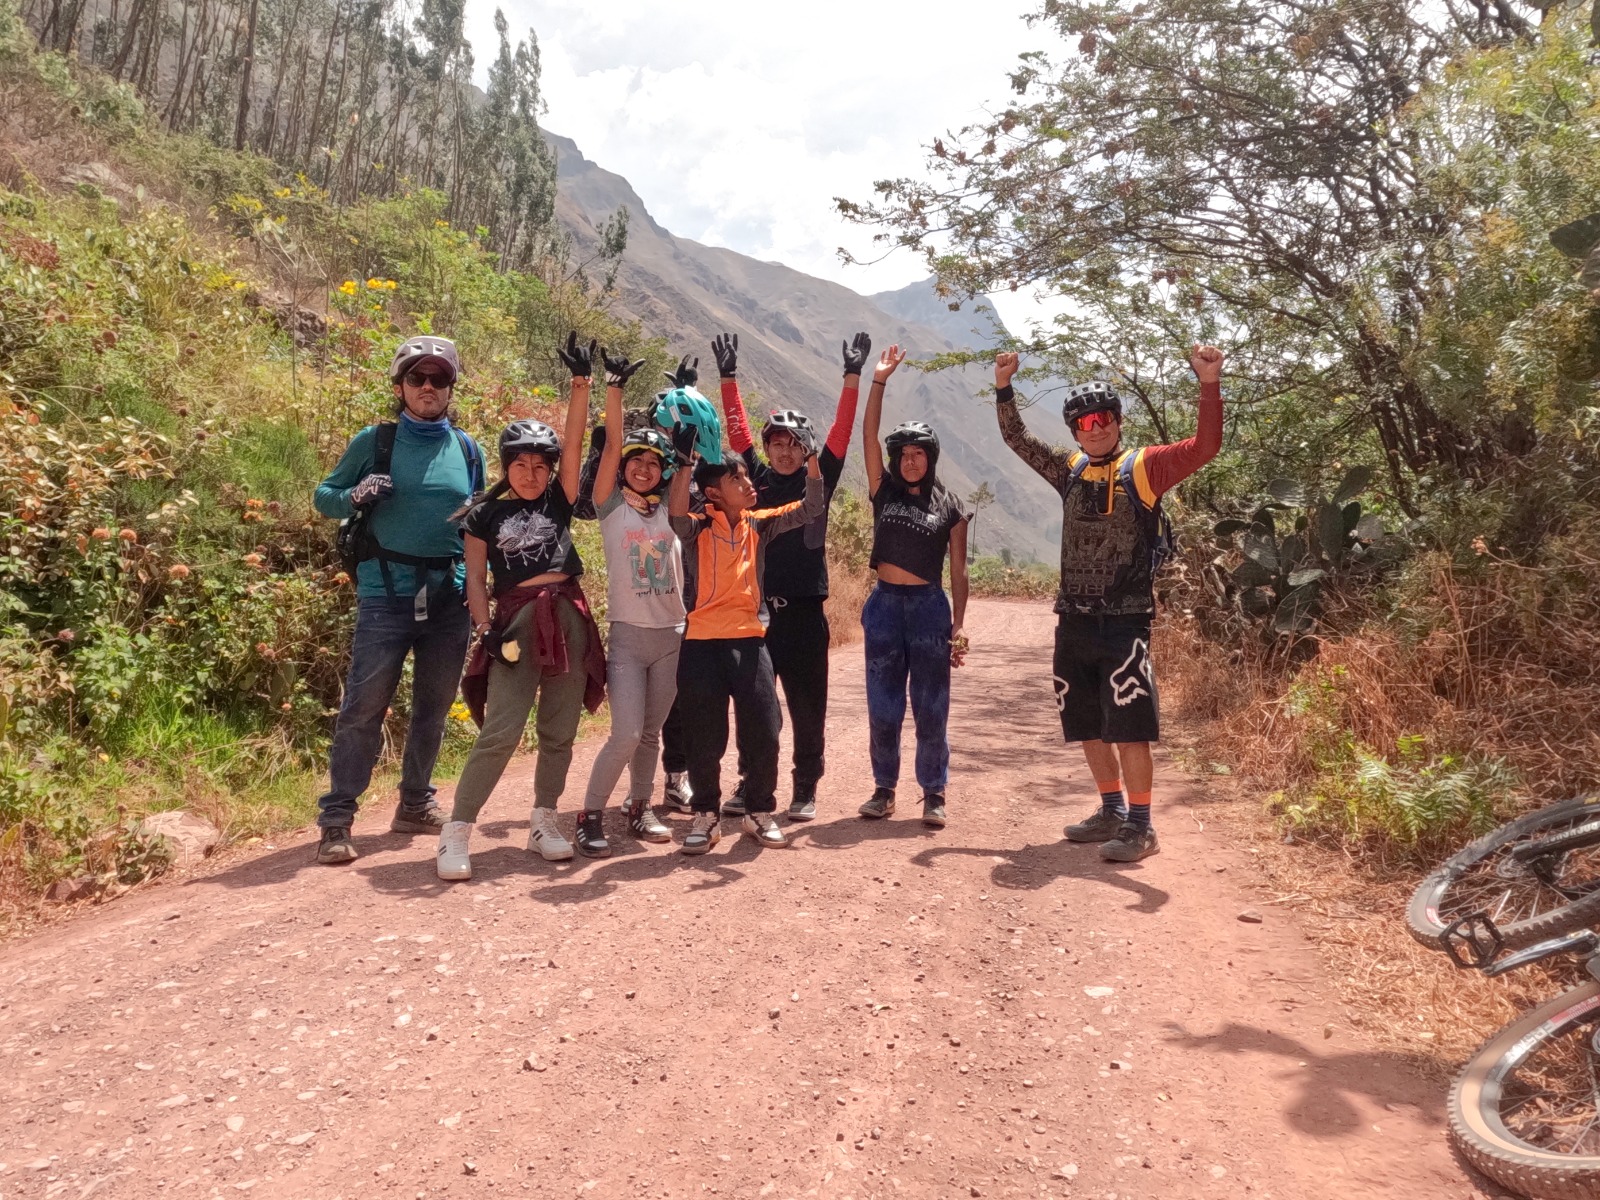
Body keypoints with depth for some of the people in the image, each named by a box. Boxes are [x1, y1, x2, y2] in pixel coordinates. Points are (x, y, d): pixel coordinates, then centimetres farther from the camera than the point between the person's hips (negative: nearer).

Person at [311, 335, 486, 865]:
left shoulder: (468, 450, 10)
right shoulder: (375, 441, 1)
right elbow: (324, 496, 7)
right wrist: (355, 495, -15)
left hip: (450, 597, 4)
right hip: (386, 593, -4)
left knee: (434, 708, 12)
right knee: (363, 708, -6)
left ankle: (415, 804, 27)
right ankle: (336, 819, 3)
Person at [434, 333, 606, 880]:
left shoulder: (558, 499, 9)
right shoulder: (485, 515, 5)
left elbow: (575, 439, -1)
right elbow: (475, 579, 3)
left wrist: (581, 382, -10)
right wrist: (486, 629, -10)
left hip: (568, 619, 3)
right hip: (517, 621, -3)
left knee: (559, 731, 7)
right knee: (501, 732, -12)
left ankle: (543, 821, 21)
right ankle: (457, 831, -5)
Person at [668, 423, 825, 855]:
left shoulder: (758, 525, 11)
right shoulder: (697, 528, -2)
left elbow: (810, 509, 6)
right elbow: (676, 514, -24)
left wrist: (812, 458, -6)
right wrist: (683, 461, -32)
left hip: (750, 640, 3)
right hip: (701, 643, -3)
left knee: (763, 733, 4)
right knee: (704, 738, 5)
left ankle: (760, 813, 23)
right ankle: (706, 815, 23)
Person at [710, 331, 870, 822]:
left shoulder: (818, 482, 4)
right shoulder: (756, 479, 7)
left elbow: (842, 432, -2)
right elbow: (738, 431, 4)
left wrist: (853, 376, -7)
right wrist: (729, 377, -1)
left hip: (805, 613, -1)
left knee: (808, 707, 5)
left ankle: (805, 789, 16)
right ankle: (750, 782, 22)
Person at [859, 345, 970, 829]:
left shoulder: (950, 507, 3)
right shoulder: (884, 491, 7)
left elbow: (959, 571, 3)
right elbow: (868, 436, -3)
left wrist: (959, 626, -3)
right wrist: (878, 381, -8)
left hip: (929, 607, -2)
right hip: (884, 604, 2)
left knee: (931, 708, 2)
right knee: (883, 707, 6)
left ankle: (934, 794, 13)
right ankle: (884, 789, 18)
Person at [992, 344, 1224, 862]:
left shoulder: (1144, 468, -3)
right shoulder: (1069, 469, 10)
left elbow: (1205, 446, -15)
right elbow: (1016, 439, 16)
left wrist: (1209, 384, -25)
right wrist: (1004, 387, 6)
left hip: (1125, 622, -6)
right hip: (1073, 621, 6)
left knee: (1128, 727, -7)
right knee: (1087, 726, 14)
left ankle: (1139, 825, 3)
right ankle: (1111, 812, 29)